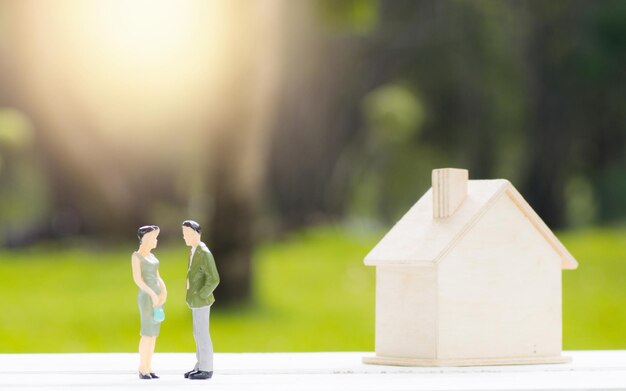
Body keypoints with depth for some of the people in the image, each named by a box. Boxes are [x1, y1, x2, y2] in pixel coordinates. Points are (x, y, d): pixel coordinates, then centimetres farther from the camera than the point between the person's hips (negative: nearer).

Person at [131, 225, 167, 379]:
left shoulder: (151, 256, 16)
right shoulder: (136, 255, -9)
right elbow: (137, 279, -17)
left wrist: (164, 291, -3)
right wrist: (152, 294, -22)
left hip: (157, 296, 8)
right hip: (146, 297, -8)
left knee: (154, 333, 6)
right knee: (147, 333, -10)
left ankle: (148, 368, 10)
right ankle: (142, 369, -4)